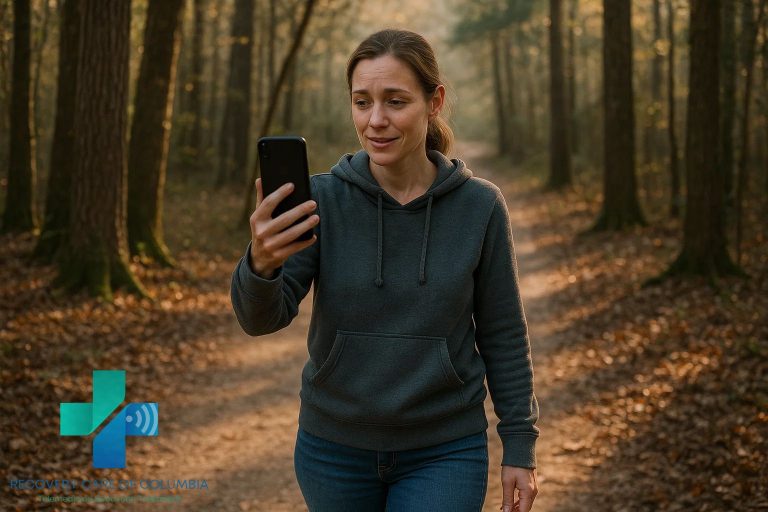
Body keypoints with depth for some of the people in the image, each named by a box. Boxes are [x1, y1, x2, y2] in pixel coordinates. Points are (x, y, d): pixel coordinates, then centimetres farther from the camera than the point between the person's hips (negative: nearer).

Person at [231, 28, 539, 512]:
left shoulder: (480, 206, -9)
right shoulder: (320, 200, -10)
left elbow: (503, 335, -1)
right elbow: (263, 317, -20)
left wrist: (520, 446, -1)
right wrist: (262, 262, -42)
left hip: (442, 454, -2)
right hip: (336, 451, 2)